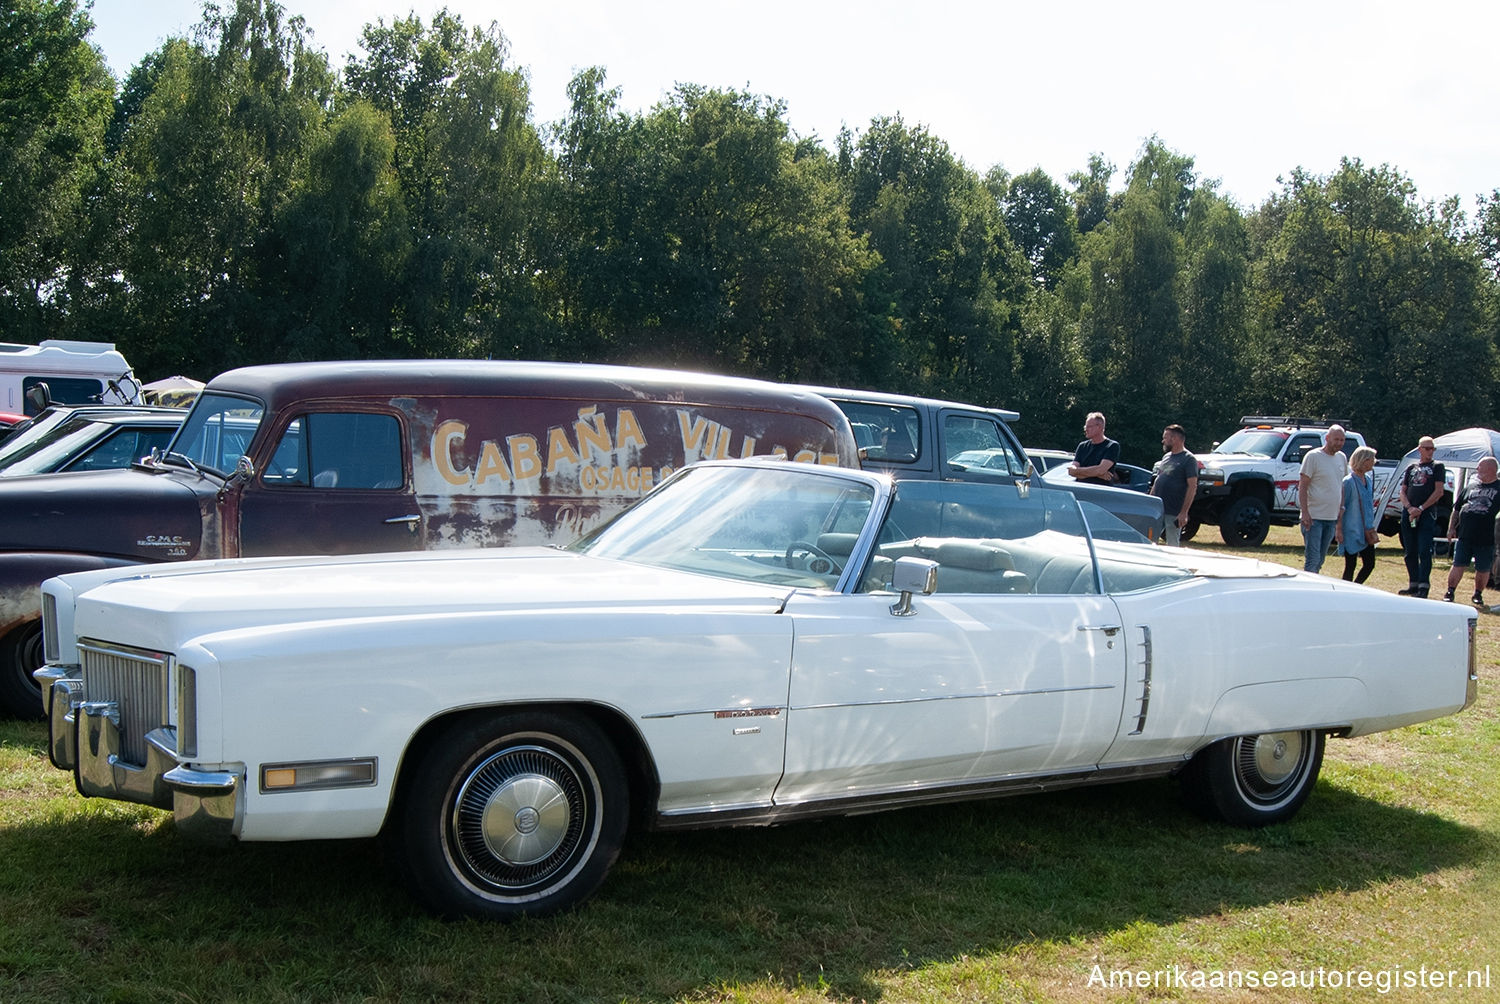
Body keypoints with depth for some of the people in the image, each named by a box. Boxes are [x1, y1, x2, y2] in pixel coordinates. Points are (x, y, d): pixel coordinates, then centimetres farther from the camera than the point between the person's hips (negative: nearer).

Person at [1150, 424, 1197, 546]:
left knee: (1172, 547, -3)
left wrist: (1184, 512, -19)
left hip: (1173, 513, -7)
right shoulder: (1166, 457, 17)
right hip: (1156, 510, 7)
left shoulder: (1189, 459, -7)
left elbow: (1192, 486, -13)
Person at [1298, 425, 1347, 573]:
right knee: (1312, 559, -12)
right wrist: (1305, 513, -18)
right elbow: (1302, 486, -10)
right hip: (1314, 517, -7)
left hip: (1332, 518, 7)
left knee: (1320, 560, 11)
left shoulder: (1342, 458, 12)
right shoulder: (1313, 456, -7)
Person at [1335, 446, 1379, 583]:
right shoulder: (1349, 481, -12)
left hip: (1366, 531, 7)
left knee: (1369, 564, 5)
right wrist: (1338, 529, -16)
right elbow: (1341, 507, -12)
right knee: (1350, 566, -1)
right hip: (1351, 531, -7)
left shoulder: (1368, 480, 11)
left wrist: (1372, 528, 19)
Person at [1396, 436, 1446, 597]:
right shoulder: (1411, 468, 17)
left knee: (1424, 551, -11)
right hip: (1408, 514, 5)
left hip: (1427, 514, -5)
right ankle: (1413, 584, 15)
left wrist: (1421, 508, -10)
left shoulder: (1437, 467, 6)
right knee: (1410, 552, 7)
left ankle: (1424, 586, -12)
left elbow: (1438, 492, -3)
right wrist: (1409, 508, -5)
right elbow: (1402, 492, 13)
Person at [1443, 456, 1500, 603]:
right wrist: (1451, 528, 11)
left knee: (1483, 569, 7)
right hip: (1464, 536, 3)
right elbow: (1456, 509, 18)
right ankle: (1450, 592, 9)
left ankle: (1478, 594, 22)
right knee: (1458, 565, 2)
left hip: (1486, 539, -3)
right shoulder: (1471, 486, 14)